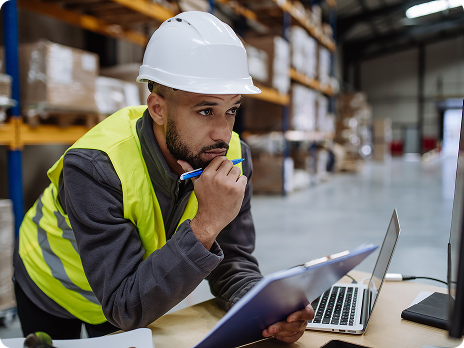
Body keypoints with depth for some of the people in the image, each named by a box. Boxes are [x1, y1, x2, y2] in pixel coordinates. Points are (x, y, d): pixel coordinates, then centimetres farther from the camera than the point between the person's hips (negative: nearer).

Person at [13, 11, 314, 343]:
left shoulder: (232, 157, -23)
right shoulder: (94, 167, -38)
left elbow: (233, 262, -16)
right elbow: (125, 309, -38)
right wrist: (205, 225, -47)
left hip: (146, 294, 3)